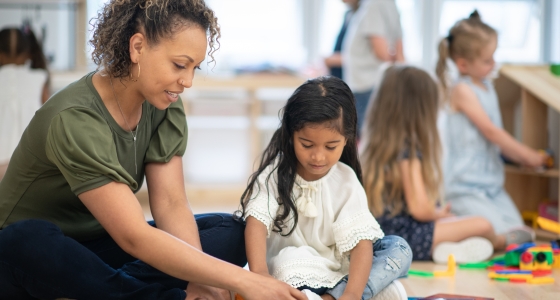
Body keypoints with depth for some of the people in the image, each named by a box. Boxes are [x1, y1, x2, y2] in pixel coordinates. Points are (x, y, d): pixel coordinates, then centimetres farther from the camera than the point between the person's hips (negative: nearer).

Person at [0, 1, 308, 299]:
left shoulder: (163, 107, -5)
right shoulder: (74, 120, -28)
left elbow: (171, 204, -9)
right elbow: (135, 237, -33)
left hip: (98, 247, 7)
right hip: (30, 255, -7)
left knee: (230, 232, -8)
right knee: (27, 240, -41)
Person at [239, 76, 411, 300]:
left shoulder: (346, 181, -5)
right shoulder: (275, 173, -7)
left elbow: (361, 240, -15)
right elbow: (257, 221, -22)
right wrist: (259, 271, -42)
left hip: (334, 273, 3)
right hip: (288, 274, -3)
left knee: (399, 249, -17)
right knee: (289, 259, -35)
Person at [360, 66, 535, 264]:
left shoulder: (374, 144, 5)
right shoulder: (408, 152, -21)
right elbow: (420, 209, -22)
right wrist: (439, 212, -1)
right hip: (403, 236, -10)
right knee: (482, 225, -3)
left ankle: (443, 247, 2)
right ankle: (501, 243, 24)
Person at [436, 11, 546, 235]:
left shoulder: (486, 86, 12)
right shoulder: (462, 90, -14)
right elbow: (490, 131, -15)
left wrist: (520, 157, 8)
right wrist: (528, 156, -9)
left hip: (492, 182, 8)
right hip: (465, 188, -8)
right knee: (498, 233, -18)